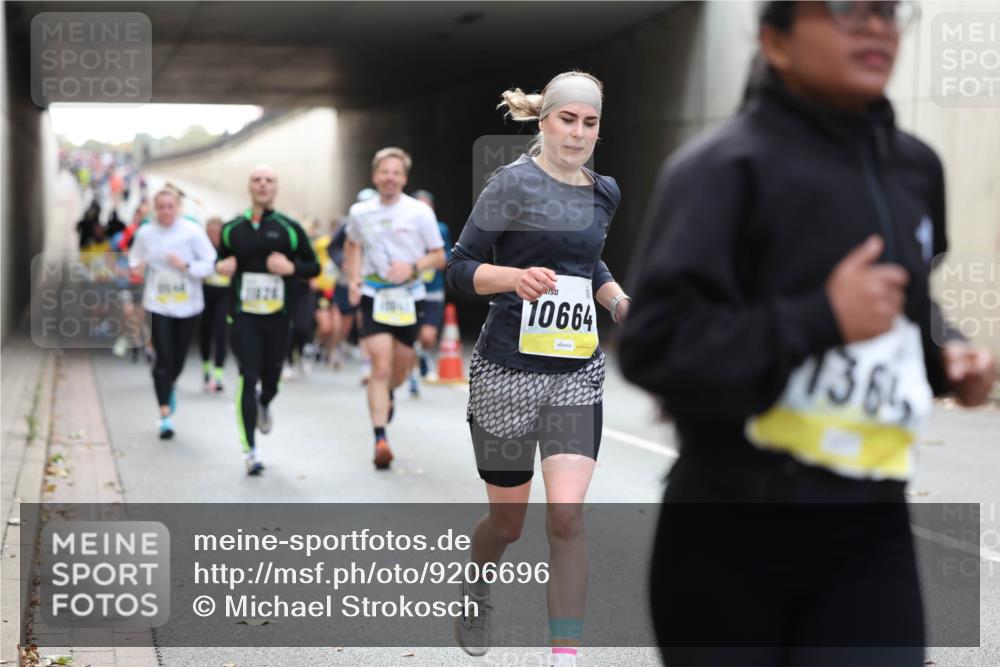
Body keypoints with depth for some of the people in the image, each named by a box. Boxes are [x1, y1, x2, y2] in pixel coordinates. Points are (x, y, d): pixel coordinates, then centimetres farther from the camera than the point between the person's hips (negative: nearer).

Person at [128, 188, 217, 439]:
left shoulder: (193, 231, -7)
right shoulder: (145, 233, 0)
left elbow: (210, 263, -5)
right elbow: (135, 258, 16)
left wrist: (186, 265, -21)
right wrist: (135, 266, -7)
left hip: (187, 305, 0)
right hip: (158, 305, 0)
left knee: (179, 357, 11)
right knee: (163, 359, -9)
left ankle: (170, 386, 46)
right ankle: (165, 416, -6)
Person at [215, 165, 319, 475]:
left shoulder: (289, 228, 2)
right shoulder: (232, 228, 6)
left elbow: (313, 266, 5)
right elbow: (222, 260, 21)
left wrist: (291, 267, -15)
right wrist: (222, 266, -3)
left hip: (278, 315, 0)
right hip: (243, 313, 0)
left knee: (271, 377, 10)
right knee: (248, 377, -11)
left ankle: (264, 404, 50)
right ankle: (250, 451, -7)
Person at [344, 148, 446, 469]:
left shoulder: (420, 212, -6)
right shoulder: (359, 212, 1)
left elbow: (439, 257, 0)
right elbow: (352, 245, 22)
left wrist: (412, 267, -18)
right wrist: (352, 279, 7)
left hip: (409, 296, 1)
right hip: (373, 296, -1)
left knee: (401, 367, 13)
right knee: (380, 366, -14)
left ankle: (388, 394, 50)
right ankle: (380, 438, -15)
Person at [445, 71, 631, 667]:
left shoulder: (605, 192, 9)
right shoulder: (512, 183, -8)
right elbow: (461, 267, -8)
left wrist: (620, 299, 7)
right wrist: (516, 276, -25)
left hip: (578, 374, 3)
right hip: (508, 369, -3)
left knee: (567, 515, -12)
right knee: (508, 521, 10)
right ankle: (476, 591, 44)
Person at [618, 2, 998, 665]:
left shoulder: (914, 167, 9)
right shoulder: (724, 167, -12)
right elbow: (656, 345, -20)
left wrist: (944, 361, 6)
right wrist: (823, 319, -23)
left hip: (870, 532, 5)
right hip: (731, 534, -4)